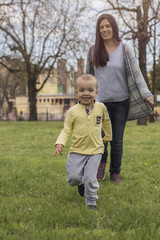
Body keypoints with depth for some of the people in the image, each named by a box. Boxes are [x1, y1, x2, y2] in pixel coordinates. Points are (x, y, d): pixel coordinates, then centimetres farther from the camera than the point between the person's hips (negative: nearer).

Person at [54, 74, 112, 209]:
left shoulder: (101, 107, 2)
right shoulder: (73, 111, -3)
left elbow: (106, 122, 21)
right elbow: (66, 129, 0)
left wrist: (108, 137, 33)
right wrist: (60, 143, -16)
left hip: (95, 150, 0)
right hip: (77, 151, 0)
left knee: (90, 179, -8)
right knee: (73, 178, -3)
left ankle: (91, 202, 15)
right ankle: (81, 183, 33)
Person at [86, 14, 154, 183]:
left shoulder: (124, 49, -2)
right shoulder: (93, 51, 4)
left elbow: (136, 72, -7)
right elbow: (89, 76, 14)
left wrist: (146, 94, -17)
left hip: (121, 102, -1)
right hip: (101, 101, 1)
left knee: (117, 141, 4)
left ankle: (115, 172, 24)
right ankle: (101, 162, 20)